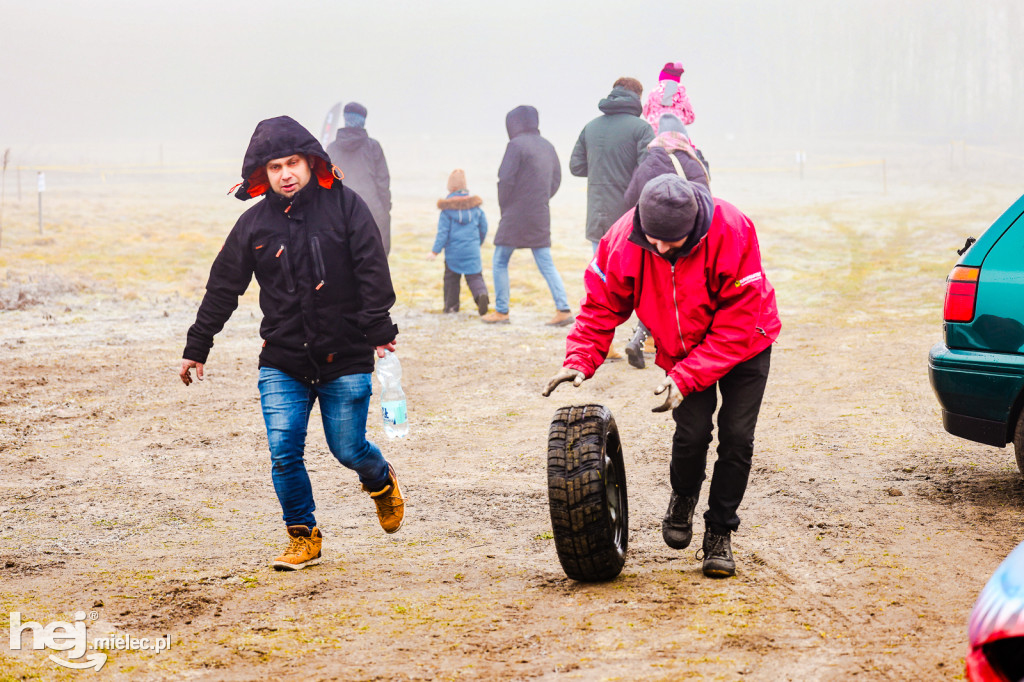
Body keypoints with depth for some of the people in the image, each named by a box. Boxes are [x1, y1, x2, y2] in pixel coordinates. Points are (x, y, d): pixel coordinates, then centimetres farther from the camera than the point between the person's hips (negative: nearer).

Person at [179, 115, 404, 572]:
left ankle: (382, 482, 38)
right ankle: (303, 536, 12)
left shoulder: (345, 206, -4)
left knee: (348, 449, 3)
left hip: (345, 358, -2)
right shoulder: (254, 224, 4)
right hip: (282, 362, 2)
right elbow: (223, 288, 12)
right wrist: (196, 348, 14)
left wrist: (380, 332, -16)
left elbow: (373, 274, -7)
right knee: (284, 452, -7)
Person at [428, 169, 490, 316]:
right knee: (475, 276, 3)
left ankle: (451, 305, 17)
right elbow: (483, 227, 10)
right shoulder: (475, 206, 2)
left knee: (451, 277, 14)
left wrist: (435, 251, -7)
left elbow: (443, 231, -10)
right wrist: (478, 242, 28)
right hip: (472, 251, 2)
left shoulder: (447, 209, -8)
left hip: (453, 251, -2)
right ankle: (482, 294, -26)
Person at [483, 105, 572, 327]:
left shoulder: (516, 144, -11)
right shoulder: (547, 146, 10)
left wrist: (504, 208, 0)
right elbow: (556, 180, 15)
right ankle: (563, 310, -2)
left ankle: (501, 311, 7)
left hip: (515, 216, -6)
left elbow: (506, 180, -14)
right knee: (546, 263, 8)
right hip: (540, 216, 6)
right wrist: (541, 200, 14)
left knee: (500, 262, 6)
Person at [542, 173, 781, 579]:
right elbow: (602, 305, -10)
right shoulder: (623, 241, -25)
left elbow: (737, 325, -29)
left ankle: (720, 534, 9)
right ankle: (683, 499, 20)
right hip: (682, 347, 2)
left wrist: (686, 378, -35)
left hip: (744, 345, -2)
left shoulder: (731, 234, -34)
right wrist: (580, 360, -25)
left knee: (736, 436, -8)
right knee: (692, 431, -13)